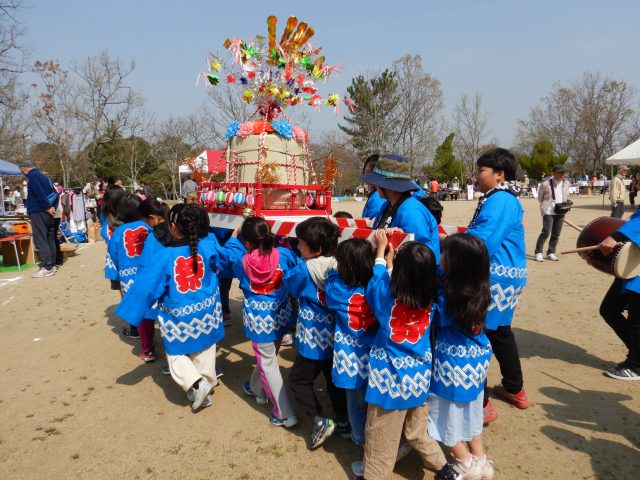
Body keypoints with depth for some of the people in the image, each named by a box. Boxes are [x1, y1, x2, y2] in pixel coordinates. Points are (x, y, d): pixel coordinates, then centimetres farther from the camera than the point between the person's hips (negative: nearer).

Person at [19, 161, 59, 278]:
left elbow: (40, 193, -21)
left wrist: (47, 208, -15)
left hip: (38, 212, -9)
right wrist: (53, 208, 8)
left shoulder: (32, 176, -8)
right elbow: (55, 194, 16)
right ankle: (51, 265, 14)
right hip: (47, 213, 9)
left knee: (40, 240, -9)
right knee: (50, 239, 10)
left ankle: (47, 268, -12)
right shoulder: (43, 176, 19)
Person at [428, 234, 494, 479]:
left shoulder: (443, 295, -29)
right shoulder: (481, 290, -10)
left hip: (452, 364, -7)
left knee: (448, 413, 17)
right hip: (477, 359, 7)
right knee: (469, 410, 26)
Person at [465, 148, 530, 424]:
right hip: (505, 275, 11)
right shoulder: (503, 198, 15)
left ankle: (480, 404, 3)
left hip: (496, 277, -11)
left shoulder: (499, 200, -18)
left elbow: (483, 242, -27)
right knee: (500, 331, 23)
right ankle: (515, 390, 39)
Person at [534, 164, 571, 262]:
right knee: (546, 232, -10)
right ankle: (538, 253, -1)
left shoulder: (566, 183, 7)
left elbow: (566, 196, 21)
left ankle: (551, 252, 20)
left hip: (561, 212, 5)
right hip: (548, 212, -5)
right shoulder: (545, 184, -9)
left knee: (556, 234, 8)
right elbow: (540, 197, 3)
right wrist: (545, 206, 1)